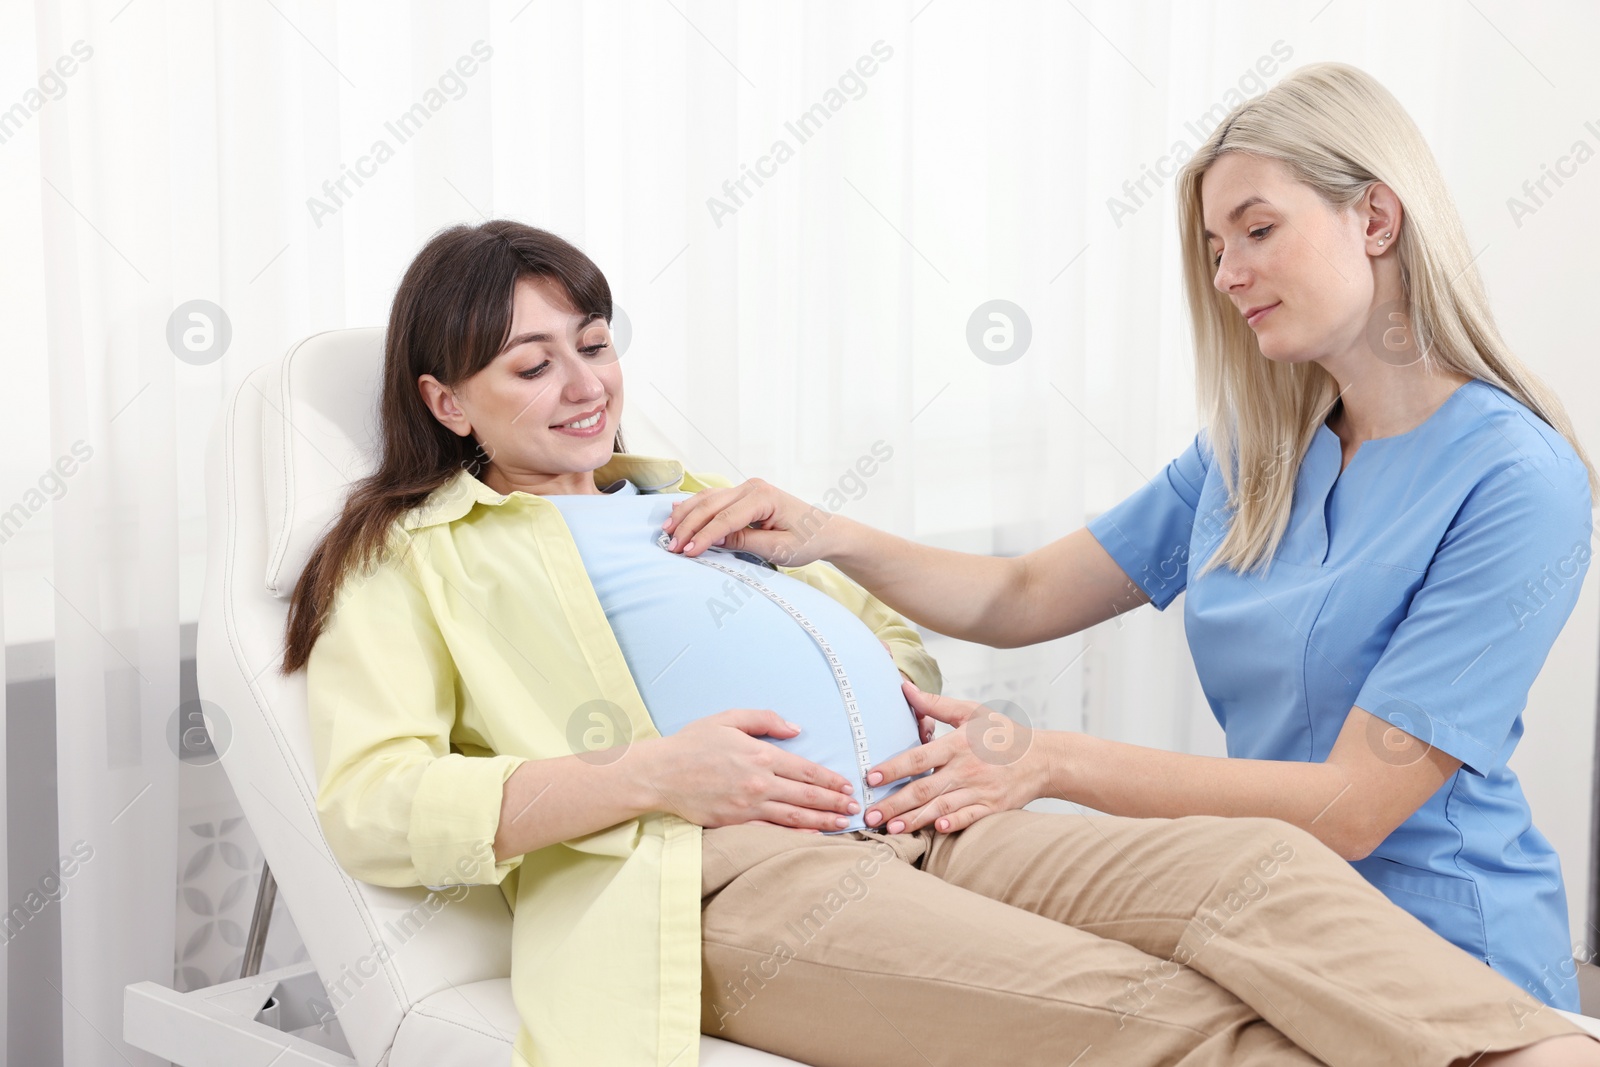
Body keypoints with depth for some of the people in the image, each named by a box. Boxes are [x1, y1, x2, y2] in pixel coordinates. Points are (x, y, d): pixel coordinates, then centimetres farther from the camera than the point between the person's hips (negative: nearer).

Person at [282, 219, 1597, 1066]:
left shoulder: (686, 497, 35)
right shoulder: (412, 554, 15)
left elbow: (888, 633, 37)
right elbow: (373, 804, 0)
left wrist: (927, 728, 11)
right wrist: (653, 774, -12)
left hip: (924, 830, 7)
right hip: (720, 876, -6)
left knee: (1263, 867, -24)